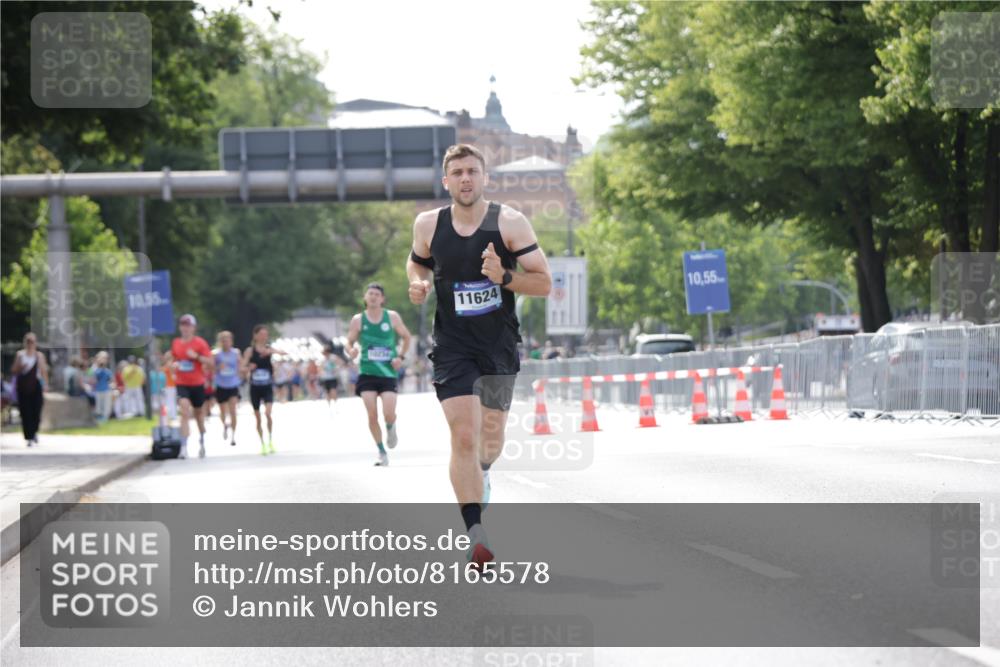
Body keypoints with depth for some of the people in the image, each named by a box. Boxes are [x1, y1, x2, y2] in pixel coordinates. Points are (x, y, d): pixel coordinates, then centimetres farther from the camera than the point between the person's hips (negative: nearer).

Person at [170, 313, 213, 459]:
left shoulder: (200, 343, -5)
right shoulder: (176, 343, 4)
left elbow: (210, 362, -7)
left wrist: (196, 356, -22)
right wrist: (175, 365, -3)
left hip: (197, 384, -1)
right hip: (182, 384, 1)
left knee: (199, 414, 15)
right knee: (184, 412, -18)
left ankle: (202, 442, 39)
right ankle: (184, 447, -23)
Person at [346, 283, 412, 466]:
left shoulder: (392, 317, 2)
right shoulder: (358, 320, 2)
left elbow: (406, 337, 14)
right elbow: (349, 343, 7)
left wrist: (400, 356, -1)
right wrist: (351, 350, -17)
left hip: (388, 373, -1)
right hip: (367, 373, 1)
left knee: (389, 414, -14)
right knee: (372, 415, -8)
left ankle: (391, 429, 24)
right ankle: (382, 453, 6)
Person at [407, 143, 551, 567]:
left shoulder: (509, 222, -8)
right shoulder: (428, 225, -2)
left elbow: (544, 282, -6)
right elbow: (417, 262, 19)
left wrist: (504, 277, -24)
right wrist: (418, 284, -4)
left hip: (499, 345, 1)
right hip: (452, 345, -1)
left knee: (491, 436, 13)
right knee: (463, 436, -15)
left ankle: (481, 473, 51)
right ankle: (476, 535, -17)